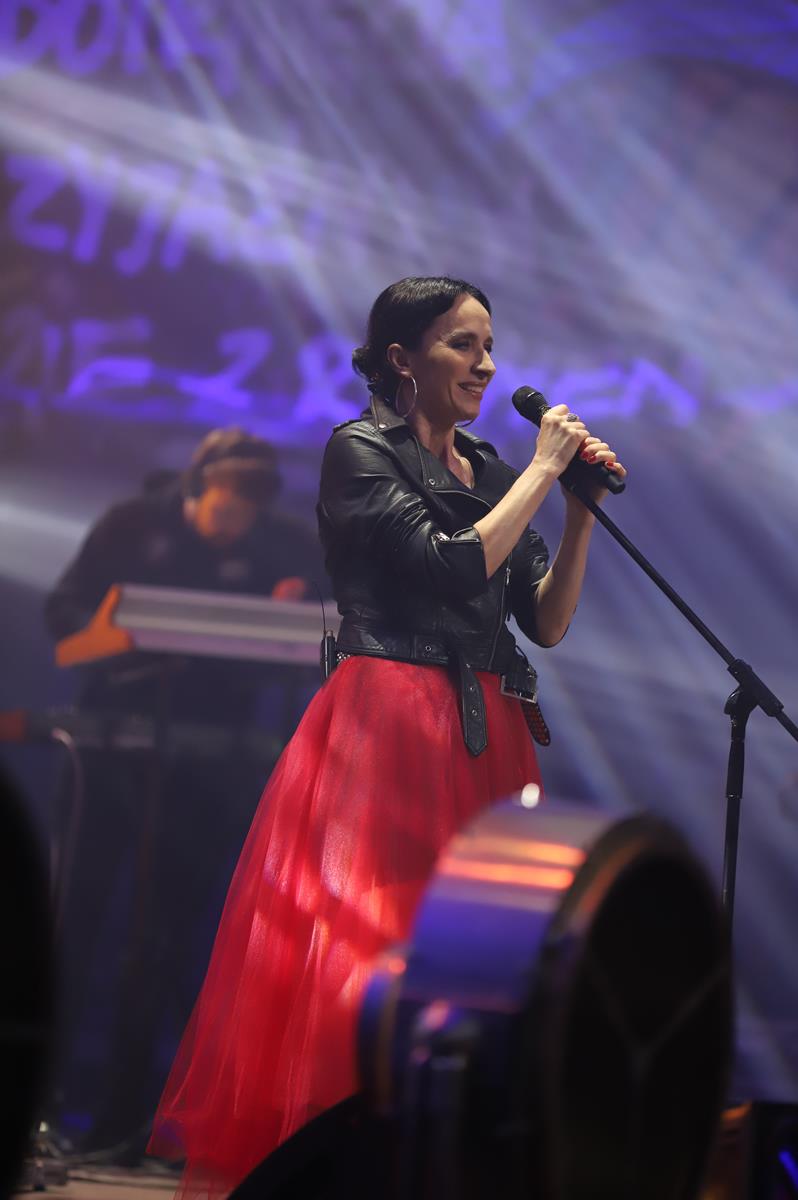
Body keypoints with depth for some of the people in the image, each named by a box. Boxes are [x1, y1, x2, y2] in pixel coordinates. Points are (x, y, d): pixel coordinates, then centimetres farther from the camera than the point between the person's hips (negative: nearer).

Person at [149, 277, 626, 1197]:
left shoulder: (487, 471, 17)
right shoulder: (361, 452, -2)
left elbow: (547, 621, 13)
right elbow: (451, 569, -16)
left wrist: (581, 509, 2)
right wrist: (540, 474, -6)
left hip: (485, 740, 6)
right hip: (388, 731, -6)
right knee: (358, 951, -9)